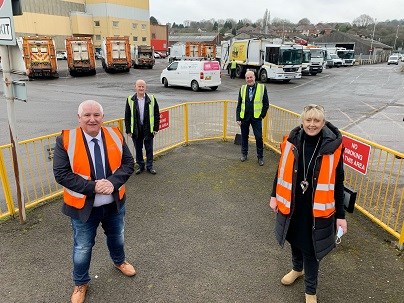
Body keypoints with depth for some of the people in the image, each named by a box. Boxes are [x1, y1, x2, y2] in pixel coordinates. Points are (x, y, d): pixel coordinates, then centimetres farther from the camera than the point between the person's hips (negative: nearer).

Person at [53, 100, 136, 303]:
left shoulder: (115, 135, -7)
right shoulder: (65, 140, -15)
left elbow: (128, 163, -6)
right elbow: (61, 173, -18)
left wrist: (113, 182, -23)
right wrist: (92, 186, -25)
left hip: (115, 203, 3)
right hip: (83, 207, -2)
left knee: (116, 237, 26)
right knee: (82, 247, 15)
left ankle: (119, 261, 57)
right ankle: (80, 283, 42)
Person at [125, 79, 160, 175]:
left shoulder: (152, 99, -1)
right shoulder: (130, 100, -1)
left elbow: (156, 115, 1)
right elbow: (127, 116, 2)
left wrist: (155, 128, -3)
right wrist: (128, 130, -2)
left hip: (148, 129, 0)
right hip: (136, 129, 1)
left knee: (149, 149, 8)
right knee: (138, 149, 11)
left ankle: (150, 166, 23)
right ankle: (140, 166, 27)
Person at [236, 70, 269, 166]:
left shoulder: (262, 88, -2)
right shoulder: (242, 88, 6)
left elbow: (266, 104, 3)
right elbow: (239, 104, 6)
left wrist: (262, 115, -4)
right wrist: (238, 118, 0)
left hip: (256, 117, -2)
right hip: (244, 117, 3)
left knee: (259, 137, -2)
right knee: (244, 136, 13)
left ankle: (260, 157, 12)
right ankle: (244, 154, 30)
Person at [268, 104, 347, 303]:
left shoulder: (332, 147, -14)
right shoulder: (292, 142, -9)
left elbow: (338, 184, -8)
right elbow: (282, 171, 3)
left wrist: (340, 215, -6)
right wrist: (274, 196, 7)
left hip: (316, 208, -3)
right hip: (292, 204, 3)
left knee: (310, 248, 9)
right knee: (294, 239, 24)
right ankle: (297, 268, 54)